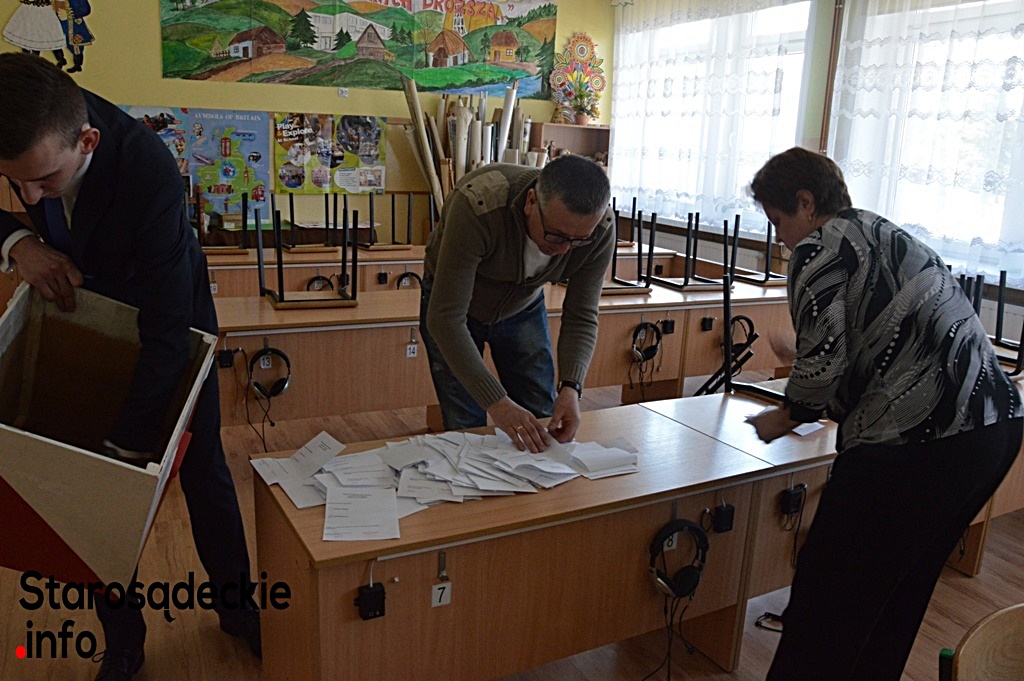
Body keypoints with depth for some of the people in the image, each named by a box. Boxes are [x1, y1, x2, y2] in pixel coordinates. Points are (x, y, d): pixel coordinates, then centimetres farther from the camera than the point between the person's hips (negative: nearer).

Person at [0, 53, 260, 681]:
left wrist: (130, 448, -34)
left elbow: (167, 328, -37)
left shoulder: (149, 168, -39)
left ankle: (236, 605, 33)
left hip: (168, 307, -3)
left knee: (202, 469, 8)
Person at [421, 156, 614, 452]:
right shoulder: (477, 205, -40)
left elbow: (582, 317, -16)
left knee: (542, 422, 3)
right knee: (466, 427, -9)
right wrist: (497, 403, -44)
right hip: (452, 299, -3)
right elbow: (446, 318, -39)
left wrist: (571, 387, -33)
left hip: (525, 305, 4)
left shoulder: (600, 228, -26)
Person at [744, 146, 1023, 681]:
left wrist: (789, 414, 3)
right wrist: (837, 405, 25)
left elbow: (822, 363, -15)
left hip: (924, 438, -10)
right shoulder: (887, 235, 22)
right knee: (898, 595, 23)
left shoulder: (820, 247, -5)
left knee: (828, 594, 3)